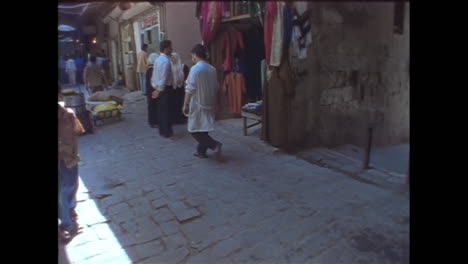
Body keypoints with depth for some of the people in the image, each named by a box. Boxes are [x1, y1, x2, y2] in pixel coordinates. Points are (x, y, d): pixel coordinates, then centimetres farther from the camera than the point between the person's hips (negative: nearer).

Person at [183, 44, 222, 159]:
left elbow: (190, 89, -18)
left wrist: (185, 105, -11)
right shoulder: (212, 69, 5)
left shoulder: (195, 69, -15)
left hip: (197, 104, -7)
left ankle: (214, 145, -12)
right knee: (203, 129, 17)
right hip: (209, 104, 7)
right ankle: (201, 151, 25)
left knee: (194, 130, 2)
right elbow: (216, 87, 12)